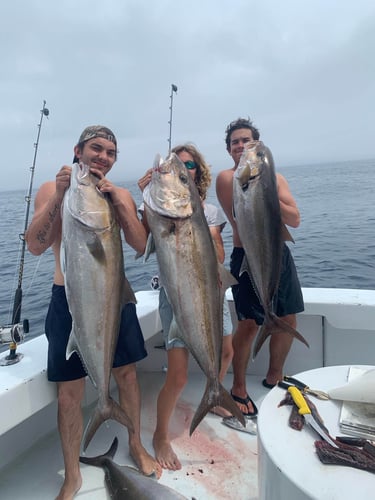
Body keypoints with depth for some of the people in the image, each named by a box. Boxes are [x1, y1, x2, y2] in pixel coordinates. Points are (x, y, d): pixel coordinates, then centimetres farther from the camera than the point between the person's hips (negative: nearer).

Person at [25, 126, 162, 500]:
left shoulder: (120, 195, 3)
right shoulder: (51, 189, -2)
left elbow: (140, 245, -6)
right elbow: (35, 246, -12)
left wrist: (117, 200, -17)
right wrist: (59, 196, -22)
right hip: (69, 299, -2)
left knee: (126, 373, 14)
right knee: (70, 391, 6)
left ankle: (136, 446, 38)